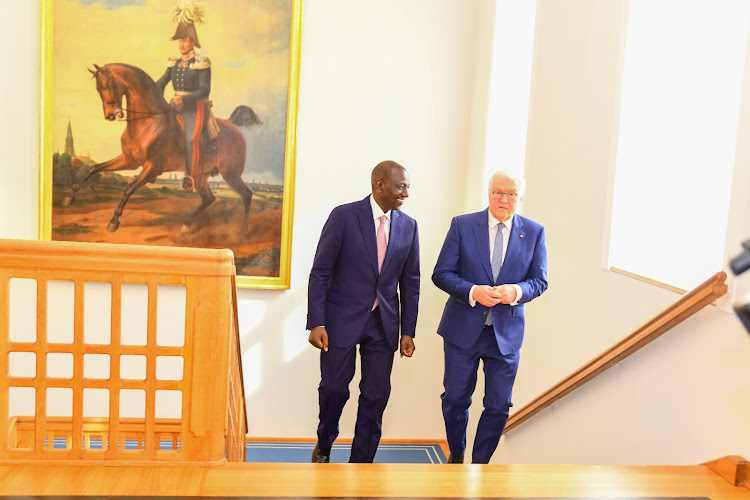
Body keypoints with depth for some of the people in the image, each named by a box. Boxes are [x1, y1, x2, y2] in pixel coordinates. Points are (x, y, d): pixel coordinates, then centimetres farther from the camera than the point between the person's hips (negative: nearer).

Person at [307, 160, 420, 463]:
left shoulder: (408, 226, 3)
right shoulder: (344, 216, -8)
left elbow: (410, 282, 8)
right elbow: (320, 273, -8)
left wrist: (408, 331, 4)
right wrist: (316, 323, -13)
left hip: (384, 323, 3)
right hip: (342, 319, -3)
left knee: (376, 395, 5)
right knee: (334, 388, 7)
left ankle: (361, 462, 21)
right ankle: (324, 445, 36)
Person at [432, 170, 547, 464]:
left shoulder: (534, 232, 2)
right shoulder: (462, 225, -3)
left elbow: (539, 281, 4)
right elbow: (441, 273, -5)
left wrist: (516, 291, -18)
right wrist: (472, 292, -21)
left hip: (506, 333, 1)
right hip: (463, 329, -1)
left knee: (499, 406, 7)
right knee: (455, 400, 12)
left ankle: (480, 463, 28)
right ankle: (456, 456, 38)